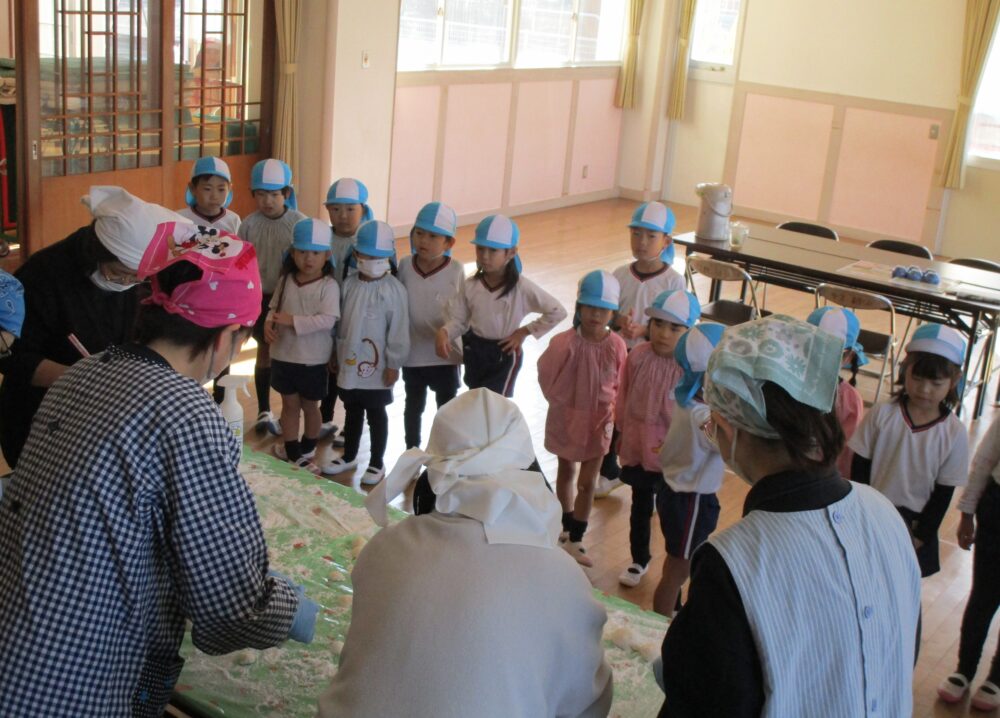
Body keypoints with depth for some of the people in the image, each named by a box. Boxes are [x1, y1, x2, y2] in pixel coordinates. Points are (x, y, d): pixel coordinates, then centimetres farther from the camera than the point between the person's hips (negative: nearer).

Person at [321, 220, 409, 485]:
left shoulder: (393, 289, -15)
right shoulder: (349, 284, 0)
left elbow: (399, 329, -13)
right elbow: (341, 321, 9)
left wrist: (394, 364, -11)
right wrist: (337, 353, 13)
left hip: (377, 366, -5)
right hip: (350, 362, 5)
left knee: (376, 413, 9)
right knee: (352, 410, 20)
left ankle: (377, 463, 24)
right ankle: (349, 456, 36)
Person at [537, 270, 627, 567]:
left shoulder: (616, 346, -17)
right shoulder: (563, 342, -20)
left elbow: (619, 385, -3)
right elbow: (546, 377, -6)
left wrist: (611, 412, -9)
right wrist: (560, 401, -5)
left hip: (598, 421, 0)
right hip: (567, 417, 0)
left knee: (587, 482, 4)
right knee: (566, 472, 20)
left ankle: (575, 539, 17)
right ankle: (567, 524, 42)